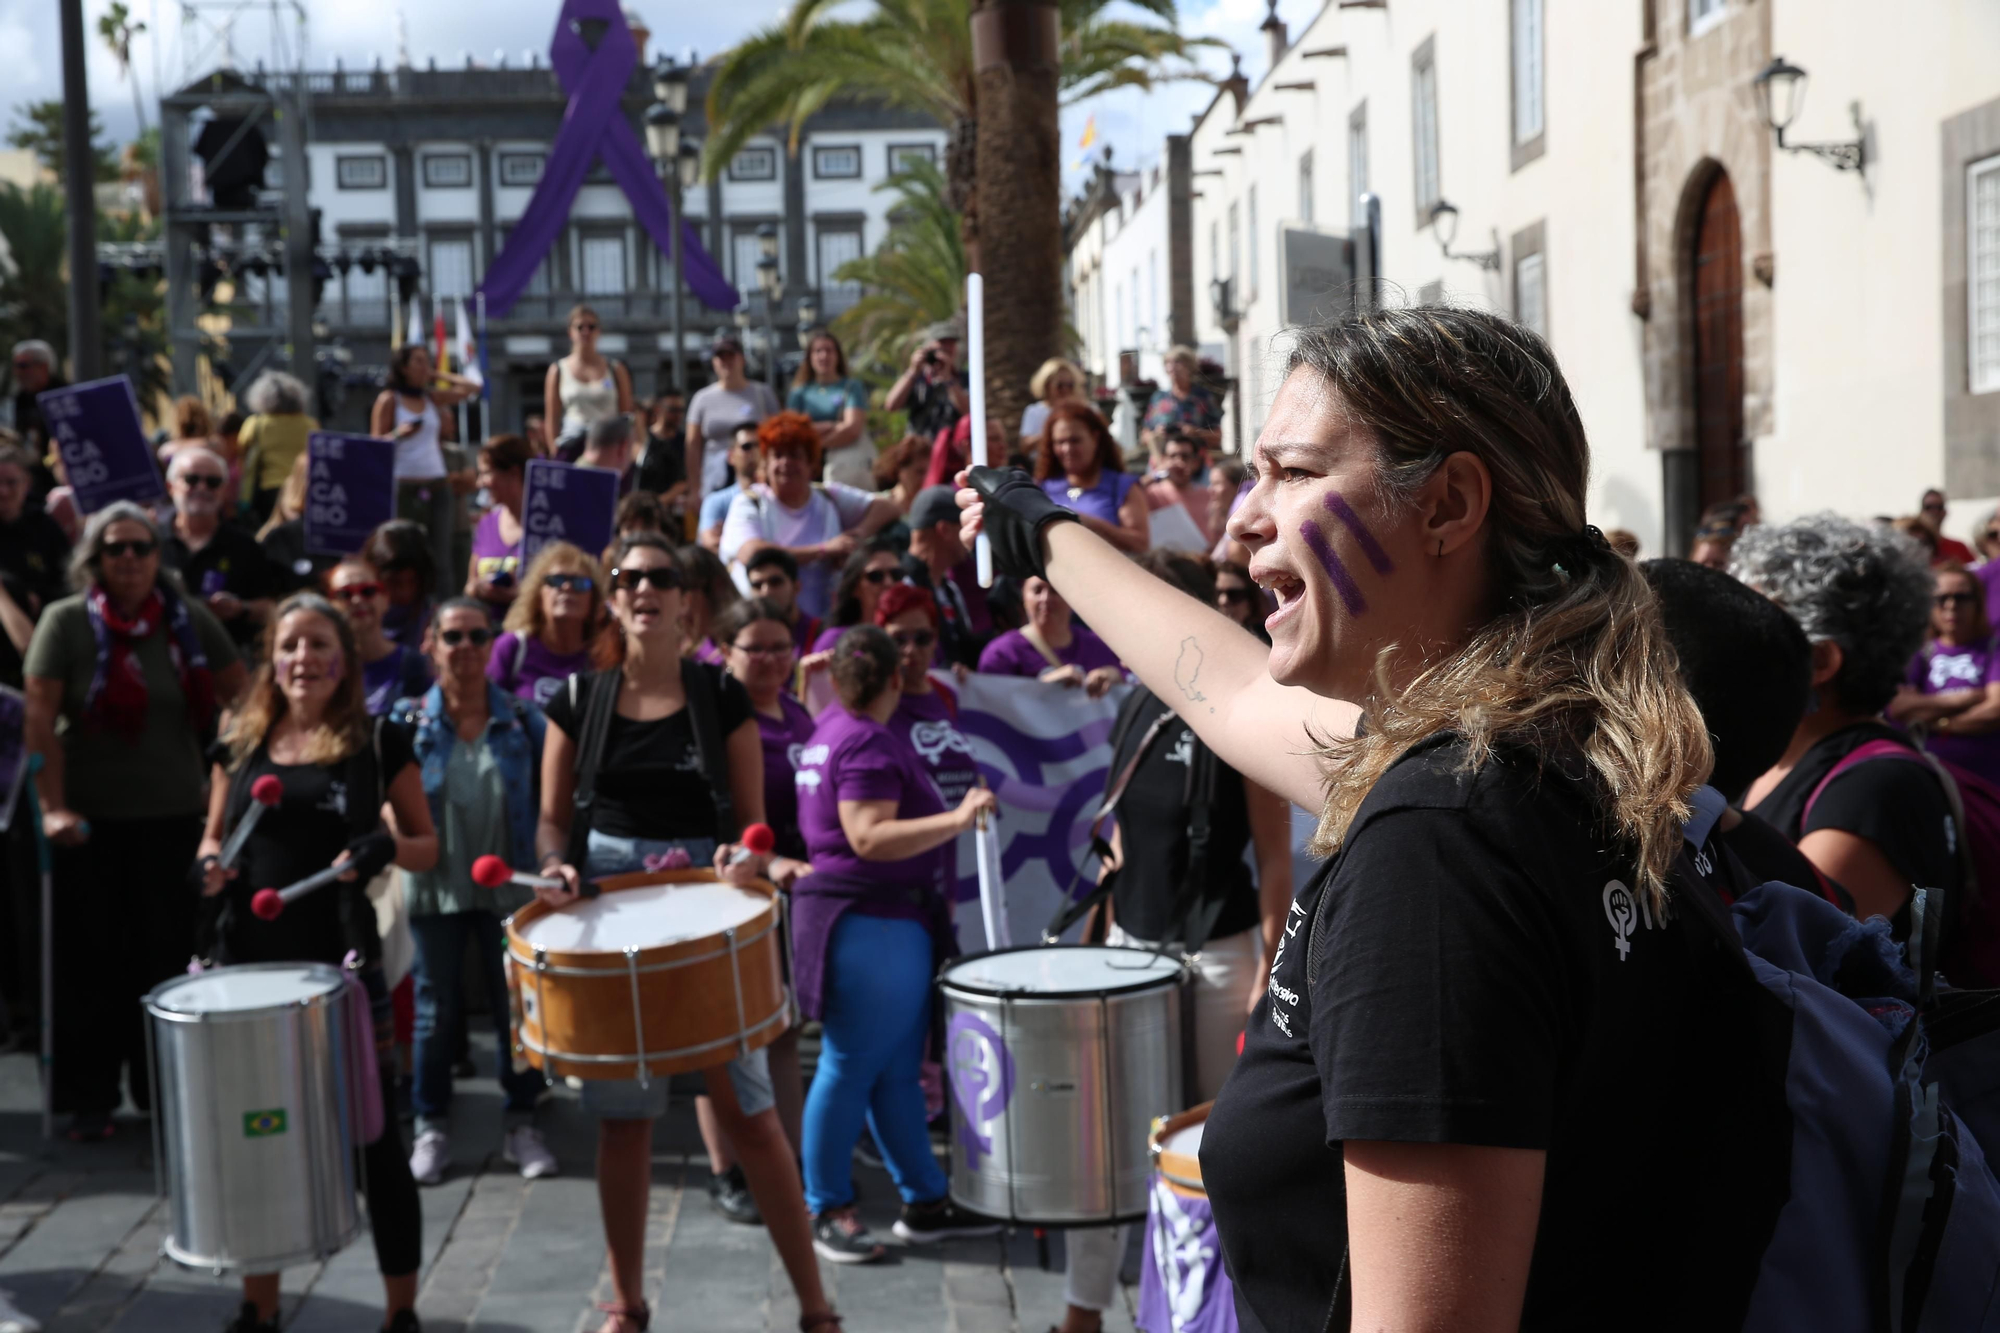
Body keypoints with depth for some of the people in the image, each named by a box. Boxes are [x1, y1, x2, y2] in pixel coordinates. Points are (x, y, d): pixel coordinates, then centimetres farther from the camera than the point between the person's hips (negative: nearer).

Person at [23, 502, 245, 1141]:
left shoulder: (190, 620, 1)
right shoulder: (65, 622, -6)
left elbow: (238, 695, 9)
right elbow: (41, 716, -10)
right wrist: (52, 806, -16)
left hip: (172, 817, 2)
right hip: (90, 819, -2)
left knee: (168, 956, 7)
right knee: (90, 957, 5)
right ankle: (89, 1099, 16)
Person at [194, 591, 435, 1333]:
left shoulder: (379, 744, 0)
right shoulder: (240, 745, 9)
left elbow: (428, 847, 4)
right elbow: (214, 838, 18)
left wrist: (387, 846, -17)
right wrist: (208, 868, -4)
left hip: (341, 964, -3)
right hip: (250, 961, 4)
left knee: (372, 1135, 1)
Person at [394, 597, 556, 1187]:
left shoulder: (523, 720, 0)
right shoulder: (407, 722, 0)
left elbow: (548, 801, 2)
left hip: (510, 889, 0)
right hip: (436, 890, 0)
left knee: (517, 1007, 7)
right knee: (435, 1011, 8)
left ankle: (520, 1122, 22)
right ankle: (431, 1126, 24)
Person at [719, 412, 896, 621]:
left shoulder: (830, 497, 13)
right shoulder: (748, 504, 3)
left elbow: (886, 508, 11)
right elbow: (752, 554, -16)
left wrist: (858, 535, -9)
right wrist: (824, 549, -15)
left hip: (819, 623, 2)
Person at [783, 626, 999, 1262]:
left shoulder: (832, 726, 14)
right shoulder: (869, 744, -17)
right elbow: (869, 837, -26)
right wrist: (956, 820, -31)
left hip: (890, 923, 11)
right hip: (870, 926, -11)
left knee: (898, 1071, 13)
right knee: (851, 1070, -3)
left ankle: (925, 1202, 19)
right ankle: (825, 1211, 6)